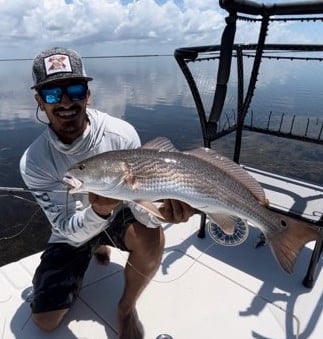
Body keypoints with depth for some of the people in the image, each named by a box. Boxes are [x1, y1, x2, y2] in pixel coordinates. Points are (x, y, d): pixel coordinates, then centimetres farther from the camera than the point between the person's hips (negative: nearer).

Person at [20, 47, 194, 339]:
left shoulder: (121, 134, -26)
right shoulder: (34, 162, -23)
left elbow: (140, 199, -25)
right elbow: (68, 230, -25)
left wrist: (159, 212, -48)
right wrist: (97, 211, -47)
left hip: (118, 216, 0)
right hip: (73, 232, 2)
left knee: (151, 239, -34)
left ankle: (127, 308, -1)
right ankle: (98, 248, 25)